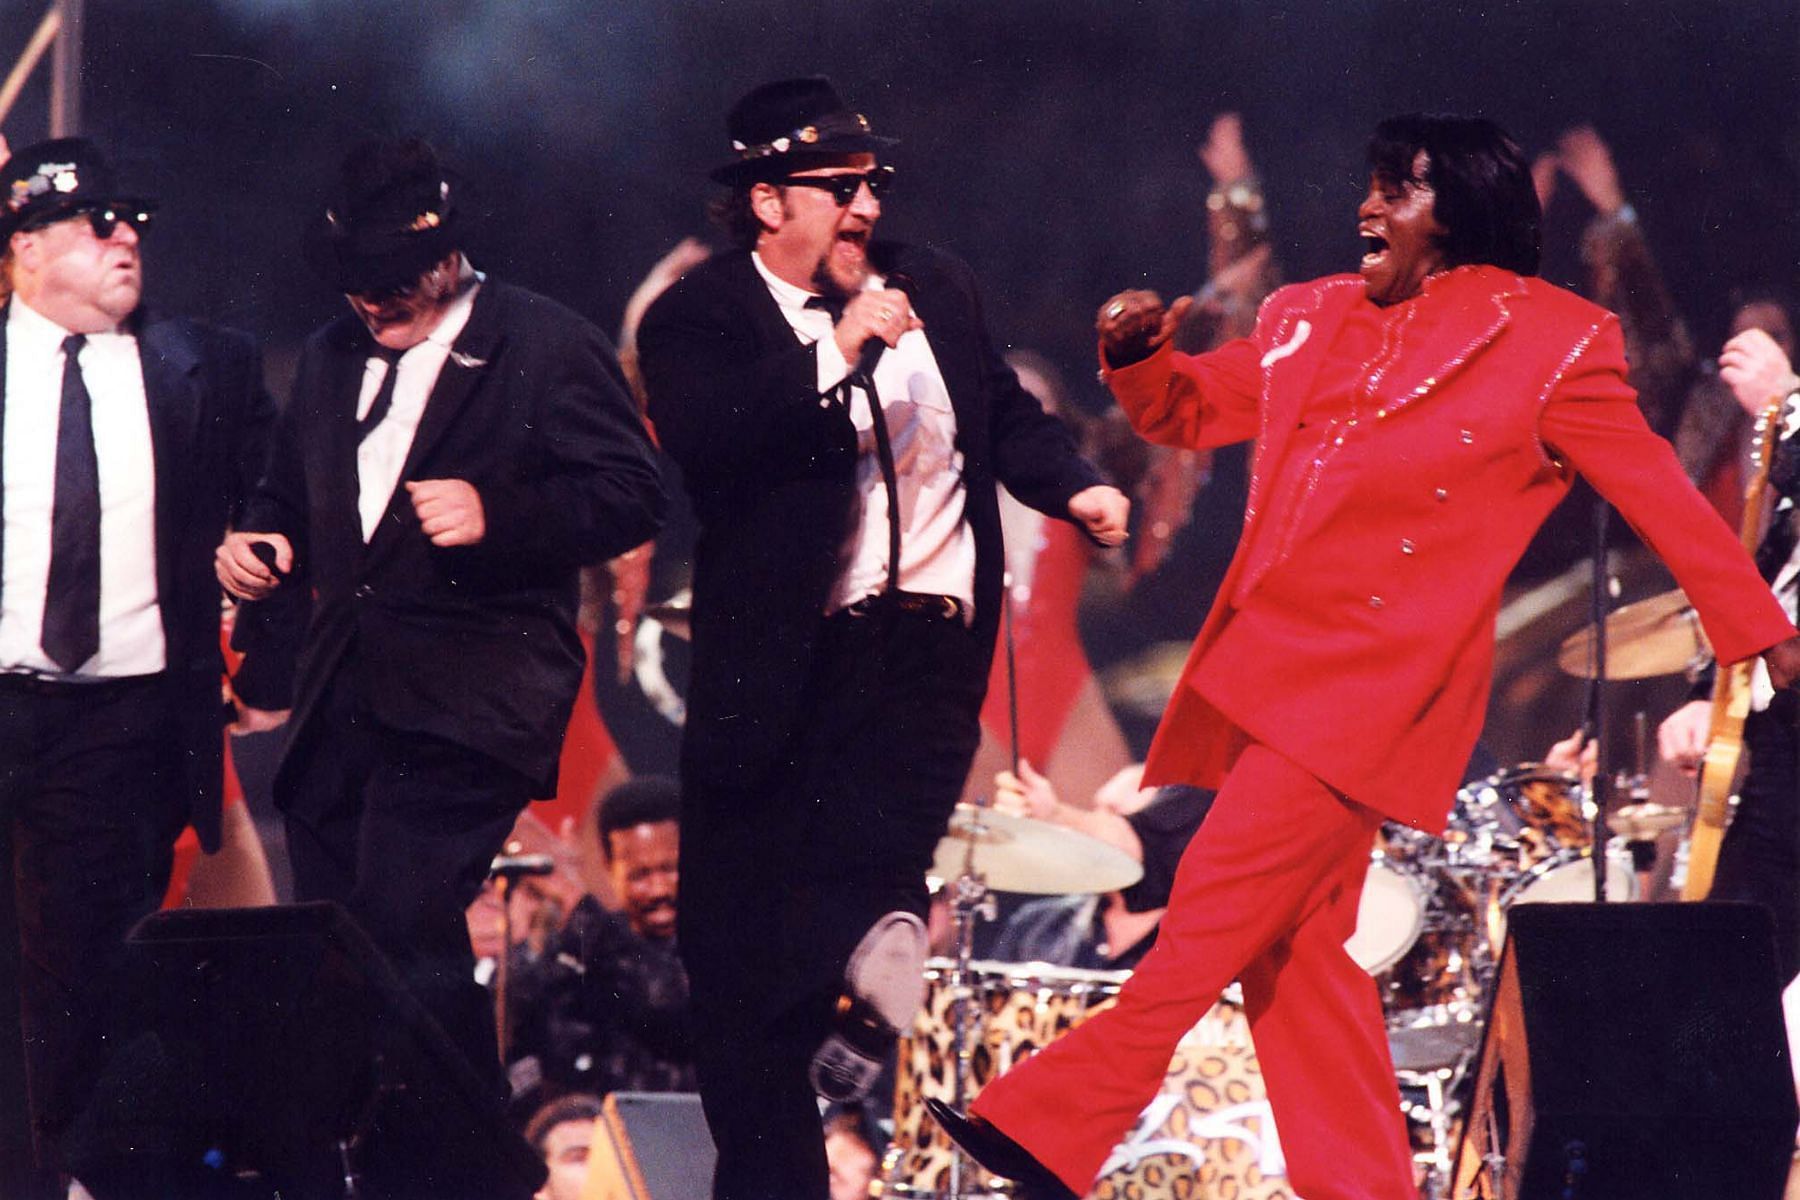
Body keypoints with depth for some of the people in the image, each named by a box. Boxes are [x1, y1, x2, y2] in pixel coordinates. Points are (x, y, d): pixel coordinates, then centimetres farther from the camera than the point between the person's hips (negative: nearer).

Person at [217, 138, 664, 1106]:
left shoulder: (548, 347, 1)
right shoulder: (332, 359, 22)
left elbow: (631, 498, -6)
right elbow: (291, 495, 34)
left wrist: (496, 513, -19)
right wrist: (259, 540, 11)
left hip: (467, 695, -7)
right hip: (342, 699, 7)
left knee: (406, 926, -19)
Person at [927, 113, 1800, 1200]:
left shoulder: (1547, 344, -1)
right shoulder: (1314, 322, 16)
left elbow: (1657, 491, 5)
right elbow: (1191, 410, 26)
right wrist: (1141, 352, 3)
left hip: (1374, 679, -7)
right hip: (1269, 660, 7)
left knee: (1224, 896, -15)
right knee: (1290, 940, 6)